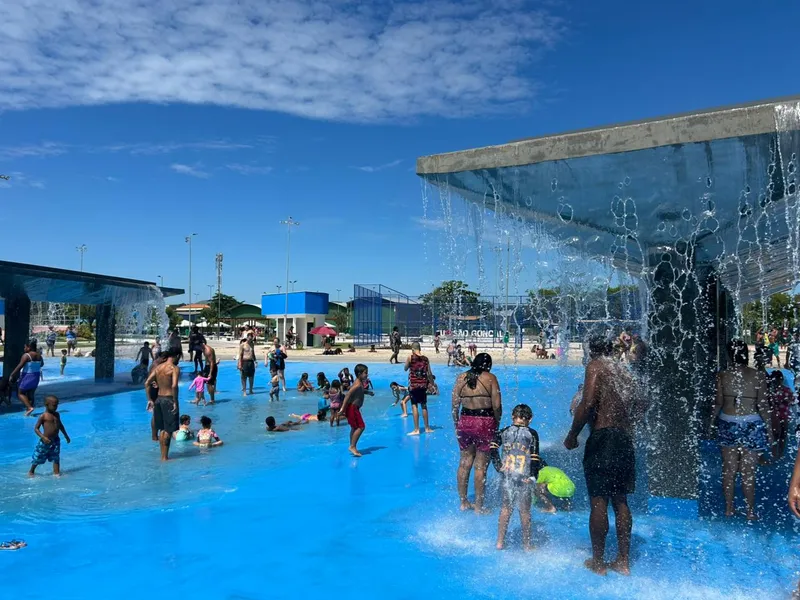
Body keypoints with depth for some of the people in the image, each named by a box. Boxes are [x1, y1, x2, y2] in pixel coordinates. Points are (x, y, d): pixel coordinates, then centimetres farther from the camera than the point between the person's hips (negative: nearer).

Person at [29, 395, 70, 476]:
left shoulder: (57, 414, 8)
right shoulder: (43, 416, -10)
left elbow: (60, 425, 22)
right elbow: (36, 428, -11)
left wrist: (66, 436, 27)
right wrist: (43, 437, -24)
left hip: (55, 440, 5)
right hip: (45, 441, -5)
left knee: (56, 458, 3)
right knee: (37, 458, 9)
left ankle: (56, 473, 8)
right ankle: (31, 472, 29)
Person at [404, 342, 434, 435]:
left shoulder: (410, 357, -7)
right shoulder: (425, 358, 3)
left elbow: (405, 369, 5)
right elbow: (429, 373, 5)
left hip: (413, 385, -4)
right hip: (423, 385, 4)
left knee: (414, 406, 0)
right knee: (424, 406, 13)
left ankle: (416, 429, -2)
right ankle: (427, 428, 21)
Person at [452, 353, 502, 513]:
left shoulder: (461, 377, 5)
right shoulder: (490, 378, -5)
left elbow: (455, 405, 5)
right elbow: (497, 405, -10)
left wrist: (456, 424, 14)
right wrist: (497, 422, 6)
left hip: (465, 422, 4)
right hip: (485, 423, -4)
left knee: (464, 463, 15)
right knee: (481, 466, 4)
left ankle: (463, 502, 25)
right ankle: (478, 507, 12)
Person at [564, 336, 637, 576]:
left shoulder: (595, 366, -4)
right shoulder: (624, 370, 18)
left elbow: (588, 403, -15)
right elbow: (631, 409, 18)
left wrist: (572, 436, -9)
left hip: (603, 437, -7)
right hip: (625, 439, 8)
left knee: (598, 501, 0)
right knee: (620, 500, 14)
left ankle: (597, 562, 8)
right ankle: (623, 561, 20)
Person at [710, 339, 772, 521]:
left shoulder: (722, 376, -5)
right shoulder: (758, 376, -8)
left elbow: (718, 402, -2)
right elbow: (763, 406, -5)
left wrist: (712, 422, 12)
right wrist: (769, 428, 6)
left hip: (727, 425, 2)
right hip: (751, 425, -1)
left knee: (729, 469, 12)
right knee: (748, 472, 7)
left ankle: (729, 509, 22)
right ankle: (751, 512, 17)